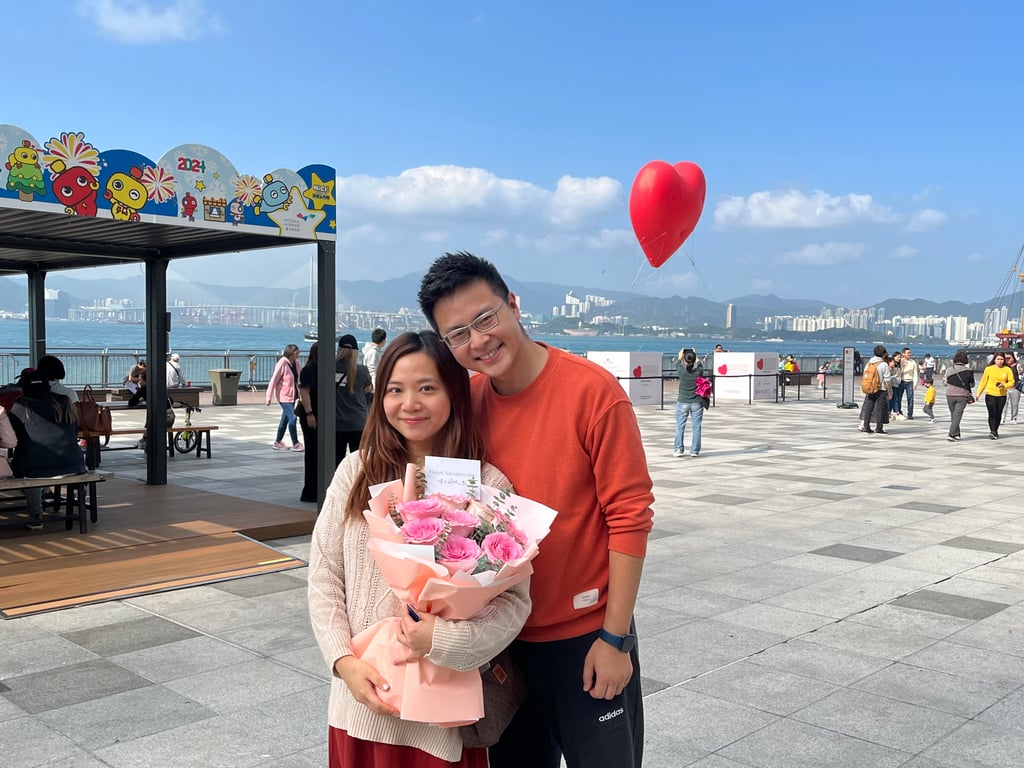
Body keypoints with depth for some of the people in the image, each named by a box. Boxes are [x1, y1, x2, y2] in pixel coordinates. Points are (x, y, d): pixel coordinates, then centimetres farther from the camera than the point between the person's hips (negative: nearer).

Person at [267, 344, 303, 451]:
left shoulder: (296, 363, 3)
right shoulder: (282, 364, -17)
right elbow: (274, 380, -15)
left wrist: (298, 393, 17)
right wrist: (269, 397, -14)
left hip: (292, 395, 8)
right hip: (284, 396, -8)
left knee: (285, 418, 14)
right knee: (292, 418, -9)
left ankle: (278, 442, 25)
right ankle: (295, 444, 0)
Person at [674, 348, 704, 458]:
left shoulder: (681, 370, -14)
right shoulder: (699, 370, -10)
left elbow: (677, 365, 10)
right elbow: (699, 364, 15)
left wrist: (680, 356, 30)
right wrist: (695, 356, 34)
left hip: (682, 402, -1)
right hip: (697, 403, 1)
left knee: (680, 427, 9)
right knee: (696, 427, 7)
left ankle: (678, 449, 12)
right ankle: (695, 450, 8)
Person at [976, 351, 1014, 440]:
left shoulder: (1007, 370, 2)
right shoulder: (988, 369, 0)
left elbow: (1012, 382, 4)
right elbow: (983, 381, 5)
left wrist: (1004, 386, -16)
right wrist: (978, 393, 4)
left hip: (1002, 395, 2)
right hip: (990, 394, -2)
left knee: (998, 414, 8)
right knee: (992, 414, -11)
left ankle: (995, 431, 22)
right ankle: (992, 431, -15)